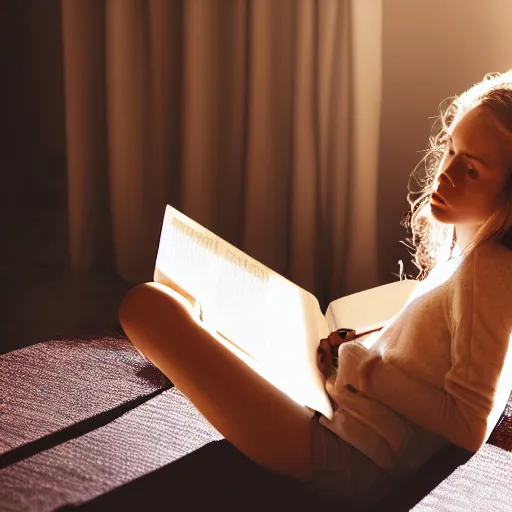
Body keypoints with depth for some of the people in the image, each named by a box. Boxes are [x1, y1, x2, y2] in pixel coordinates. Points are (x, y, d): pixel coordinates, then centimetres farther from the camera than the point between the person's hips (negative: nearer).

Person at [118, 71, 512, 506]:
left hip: (349, 461, -10)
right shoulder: (463, 253, 10)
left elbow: (469, 428, -18)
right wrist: (356, 347, 8)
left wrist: (363, 369, -12)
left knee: (148, 306, -15)